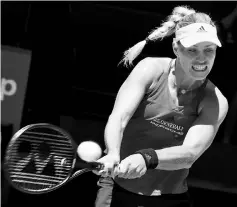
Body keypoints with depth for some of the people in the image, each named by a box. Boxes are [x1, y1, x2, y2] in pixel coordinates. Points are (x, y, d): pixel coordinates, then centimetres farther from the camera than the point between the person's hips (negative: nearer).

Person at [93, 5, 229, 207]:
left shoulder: (216, 103, -8)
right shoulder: (151, 69, -7)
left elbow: (189, 153, -21)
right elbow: (118, 118, -19)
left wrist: (146, 158, -41)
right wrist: (112, 154, -40)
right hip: (118, 189, -1)